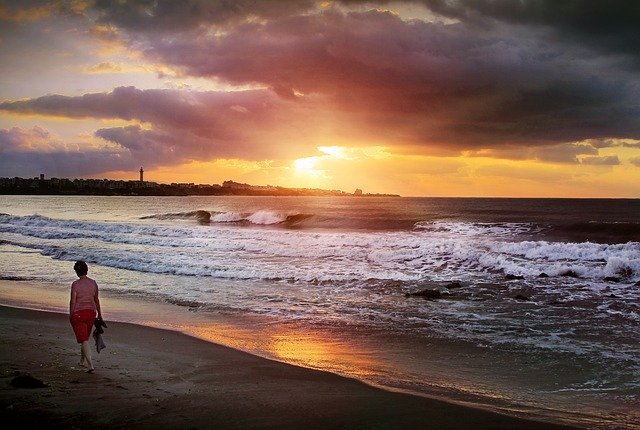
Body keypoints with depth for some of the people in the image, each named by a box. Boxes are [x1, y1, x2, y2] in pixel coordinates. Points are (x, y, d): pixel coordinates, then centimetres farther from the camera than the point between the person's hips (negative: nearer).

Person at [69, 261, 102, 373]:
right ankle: (83, 361, 37)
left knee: (84, 340, -4)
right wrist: (99, 314, 20)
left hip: (78, 313, -5)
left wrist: (70, 315, 0)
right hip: (91, 312, 5)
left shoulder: (76, 284, -14)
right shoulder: (93, 283, 2)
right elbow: (96, 300, 10)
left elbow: (73, 301, -13)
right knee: (85, 337, 23)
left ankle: (90, 365, -12)